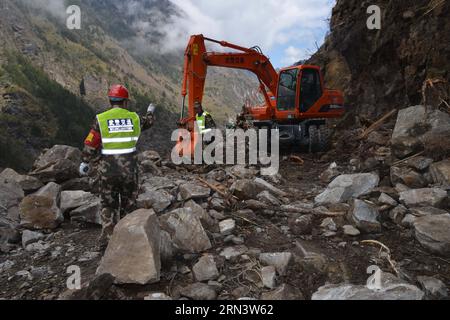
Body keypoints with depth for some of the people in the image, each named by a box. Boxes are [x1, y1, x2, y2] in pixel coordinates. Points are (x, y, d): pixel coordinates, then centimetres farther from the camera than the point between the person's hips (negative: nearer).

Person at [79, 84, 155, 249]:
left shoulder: (101, 120, -7)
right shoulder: (134, 118, -1)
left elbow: (90, 145, -6)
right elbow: (148, 123, 21)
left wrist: (85, 163, 9)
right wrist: (151, 112, 43)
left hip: (108, 169, -1)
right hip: (129, 169, 1)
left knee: (108, 204, 16)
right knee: (128, 204, 16)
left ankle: (107, 236, 9)